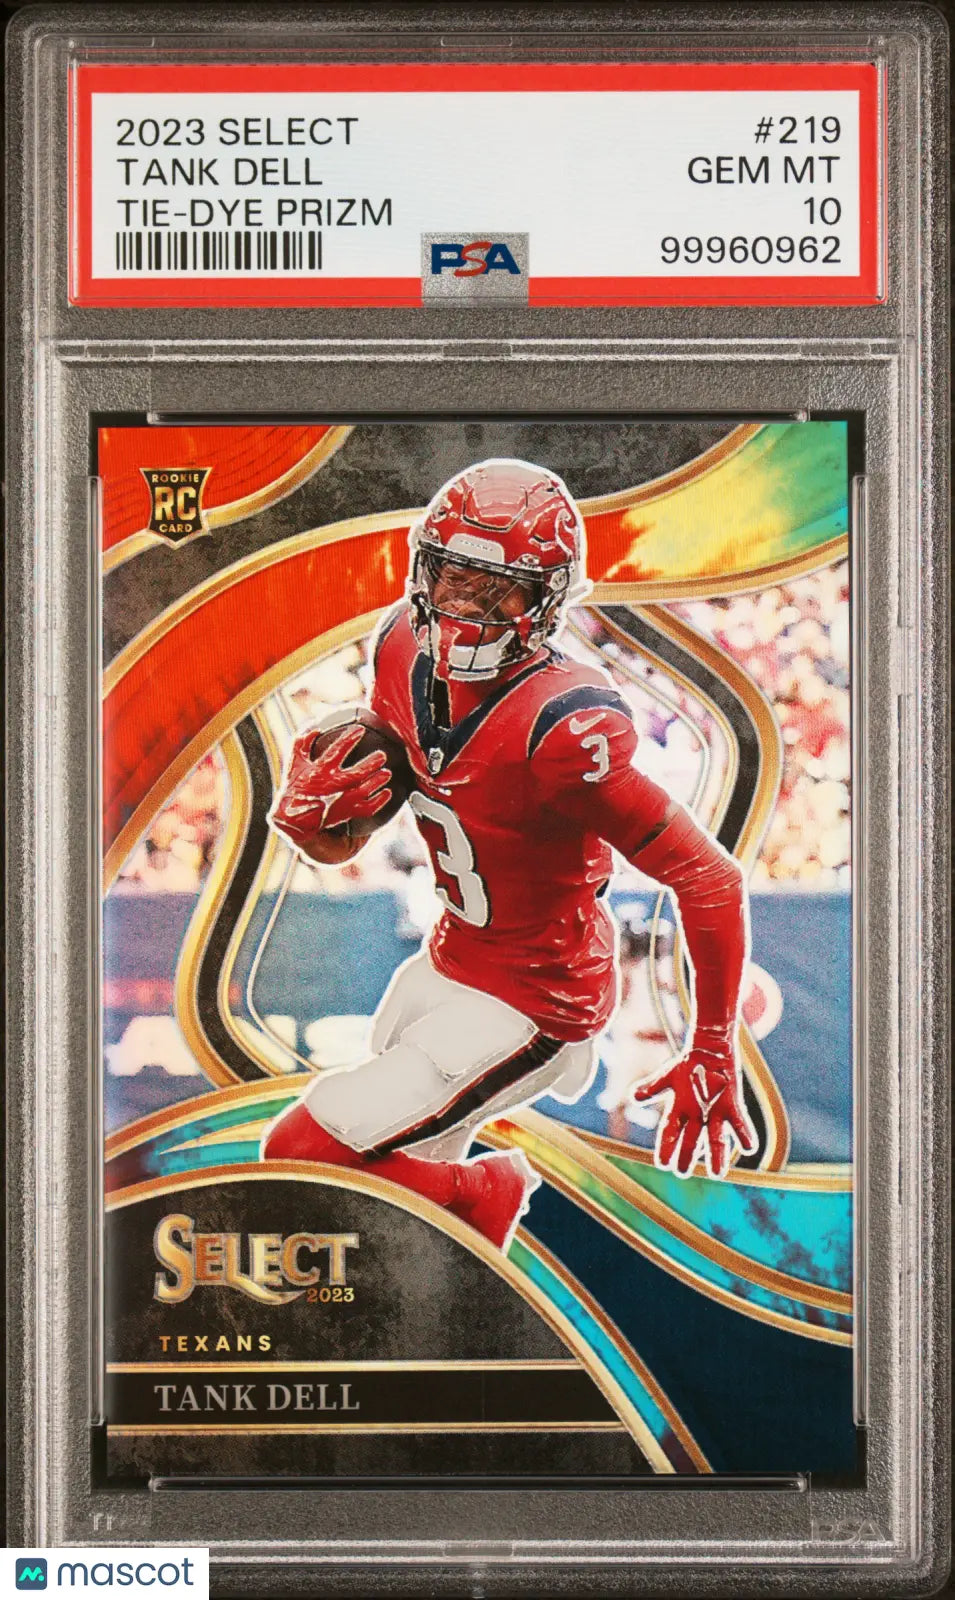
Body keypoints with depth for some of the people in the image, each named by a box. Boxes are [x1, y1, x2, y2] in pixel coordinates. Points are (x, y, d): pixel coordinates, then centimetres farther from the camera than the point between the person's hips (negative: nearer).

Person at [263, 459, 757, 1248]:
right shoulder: (404, 650, -8)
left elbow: (710, 879, -26)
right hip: (448, 963, 7)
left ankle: (482, 1191, 13)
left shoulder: (561, 730, -32)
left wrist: (713, 1053, -17)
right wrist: (306, 813, -18)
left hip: (533, 1005, -7)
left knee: (301, 1156, -11)